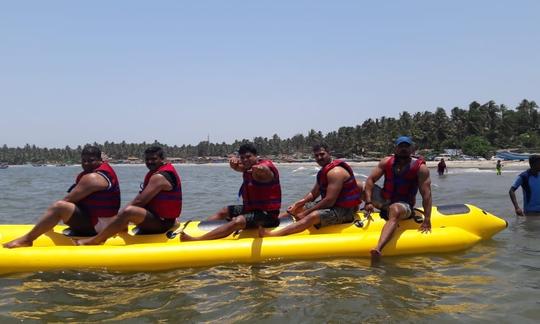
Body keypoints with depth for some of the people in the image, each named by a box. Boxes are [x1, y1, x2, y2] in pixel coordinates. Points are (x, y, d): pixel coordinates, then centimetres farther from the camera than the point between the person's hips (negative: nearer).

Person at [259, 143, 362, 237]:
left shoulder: (335, 171, -19)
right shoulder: (323, 171, 13)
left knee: (313, 216, -34)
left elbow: (329, 200, -25)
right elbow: (313, 194, 15)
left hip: (344, 211, -11)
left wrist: (305, 213, -21)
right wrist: (297, 204, -1)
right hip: (333, 207, 11)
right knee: (296, 210, 14)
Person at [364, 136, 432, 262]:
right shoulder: (386, 162, 4)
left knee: (394, 210, -42)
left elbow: (426, 194, -12)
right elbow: (370, 180, -1)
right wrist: (368, 202, -14)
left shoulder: (420, 168, -6)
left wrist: (427, 220, -18)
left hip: (405, 206, -6)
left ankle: (379, 249, -62)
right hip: (384, 203, 6)